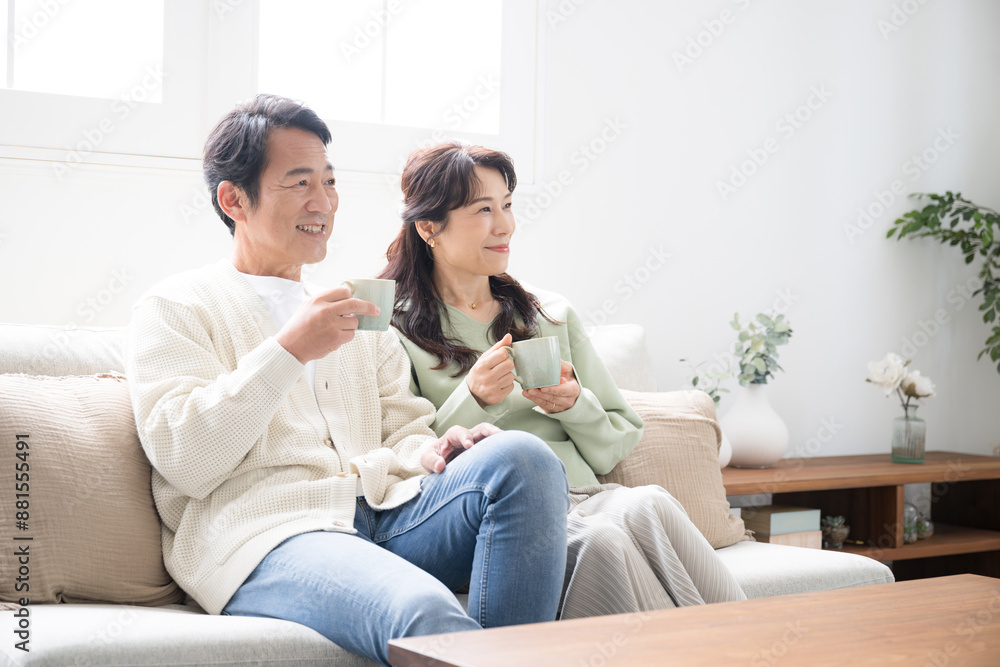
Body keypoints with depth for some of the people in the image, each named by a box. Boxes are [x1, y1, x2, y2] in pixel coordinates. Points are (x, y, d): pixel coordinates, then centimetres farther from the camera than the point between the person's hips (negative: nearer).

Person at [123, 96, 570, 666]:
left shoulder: (358, 312, 29)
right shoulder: (175, 308, 10)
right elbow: (182, 458, -4)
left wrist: (428, 453, -1)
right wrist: (289, 351, -12)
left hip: (384, 511, 6)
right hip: (268, 534, -6)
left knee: (523, 456, -25)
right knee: (427, 612, -38)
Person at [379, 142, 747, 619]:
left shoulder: (553, 314, 21)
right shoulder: (394, 328, 7)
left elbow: (619, 444, 21)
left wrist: (575, 405, -1)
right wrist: (474, 400, -14)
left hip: (583, 500, 4)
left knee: (644, 506, -32)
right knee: (601, 539, -35)